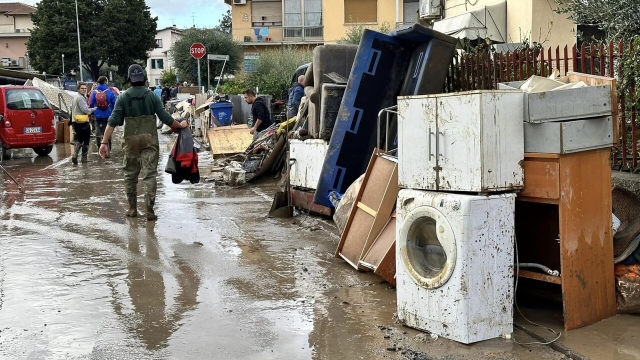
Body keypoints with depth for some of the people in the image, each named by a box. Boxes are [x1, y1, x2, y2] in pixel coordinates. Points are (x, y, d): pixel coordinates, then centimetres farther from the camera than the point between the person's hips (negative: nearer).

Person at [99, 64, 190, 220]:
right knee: (149, 175, -1)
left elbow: (113, 122, -6)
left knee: (130, 175, 13)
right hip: (150, 140, -1)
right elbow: (166, 118, -3)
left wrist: (104, 142, -5)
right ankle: (149, 210, -9)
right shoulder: (152, 96, -1)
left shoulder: (123, 98, -1)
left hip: (131, 141, 1)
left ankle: (132, 208, 19)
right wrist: (181, 125, 15)